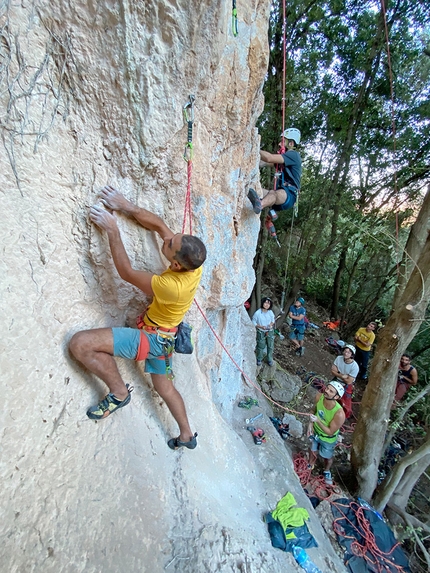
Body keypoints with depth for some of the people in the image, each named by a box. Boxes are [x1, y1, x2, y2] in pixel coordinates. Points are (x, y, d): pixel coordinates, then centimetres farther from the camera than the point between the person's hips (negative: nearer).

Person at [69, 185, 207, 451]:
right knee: (164, 386, 26)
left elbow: (127, 273, -24)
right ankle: (187, 435, 44)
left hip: (152, 338, -8)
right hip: (164, 336, 8)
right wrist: (125, 206, -12)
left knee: (81, 342, -17)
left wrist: (112, 230, -19)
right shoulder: (193, 262, -16)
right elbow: (159, 225, -6)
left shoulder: (173, 286, -37)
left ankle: (120, 393, 3)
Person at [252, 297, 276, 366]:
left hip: (270, 332, 3)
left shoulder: (270, 312, -12)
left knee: (270, 346, 15)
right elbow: (253, 323, -13)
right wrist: (261, 326, -24)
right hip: (261, 332, -3)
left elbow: (273, 320, 5)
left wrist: (271, 324, -15)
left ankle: (270, 360, 38)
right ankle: (259, 359, 39)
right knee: (261, 347, 14)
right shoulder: (257, 313, -22)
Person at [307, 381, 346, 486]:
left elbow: (330, 432, -27)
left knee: (327, 457, 28)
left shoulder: (339, 414, -42)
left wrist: (318, 421, -41)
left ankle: (327, 471, 60)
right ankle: (310, 465, 60)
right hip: (315, 431, 3)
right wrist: (311, 424, -14)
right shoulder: (319, 396, -30)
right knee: (313, 450, 30)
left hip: (328, 439, -3)